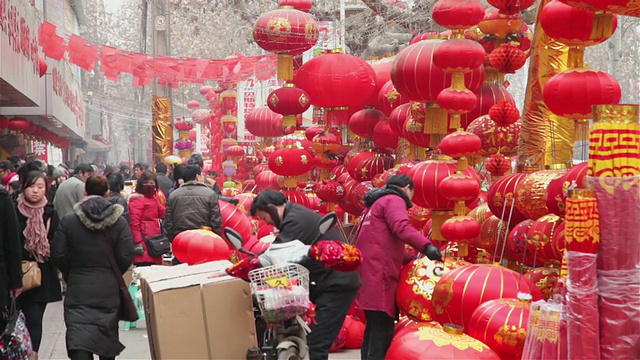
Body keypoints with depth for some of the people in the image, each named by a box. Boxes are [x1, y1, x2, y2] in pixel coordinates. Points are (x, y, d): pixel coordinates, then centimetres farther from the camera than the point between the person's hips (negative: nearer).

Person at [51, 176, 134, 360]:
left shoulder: (68, 220, -6)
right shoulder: (119, 221, -7)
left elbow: (58, 255, -4)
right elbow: (126, 257, -9)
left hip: (78, 289, -1)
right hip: (108, 289, 1)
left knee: (78, 341, -6)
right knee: (108, 337, 19)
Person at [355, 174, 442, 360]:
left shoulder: (376, 204, 26)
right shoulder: (394, 200, -4)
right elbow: (402, 227, -23)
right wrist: (426, 246, -35)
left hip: (368, 273, 10)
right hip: (378, 275, -10)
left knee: (374, 329, 16)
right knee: (382, 332, -13)